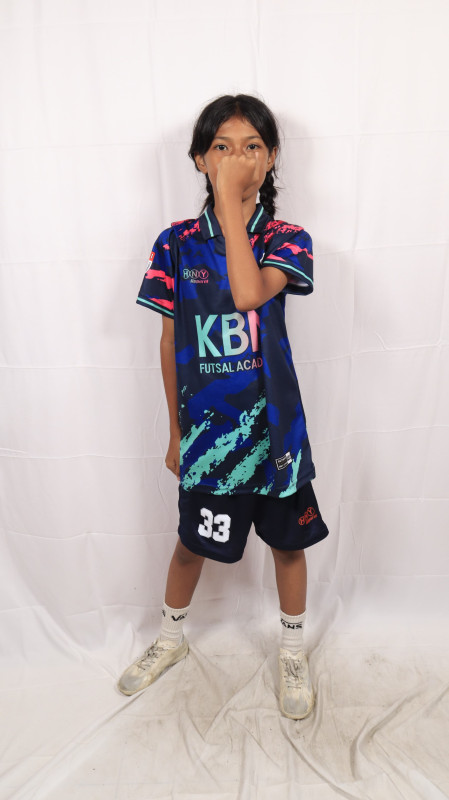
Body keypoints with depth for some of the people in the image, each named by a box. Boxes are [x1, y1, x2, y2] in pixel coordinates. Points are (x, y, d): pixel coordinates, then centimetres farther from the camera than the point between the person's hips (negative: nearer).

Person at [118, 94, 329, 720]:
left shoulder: (287, 240, -5)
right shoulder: (177, 244, -1)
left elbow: (249, 293, -27)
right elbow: (170, 343, 3)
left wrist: (233, 199, -20)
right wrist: (175, 430, 6)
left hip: (273, 423, 0)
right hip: (207, 425, 1)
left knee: (288, 543, 16)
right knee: (192, 543, 18)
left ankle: (293, 652, 44)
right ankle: (171, 638, 48)